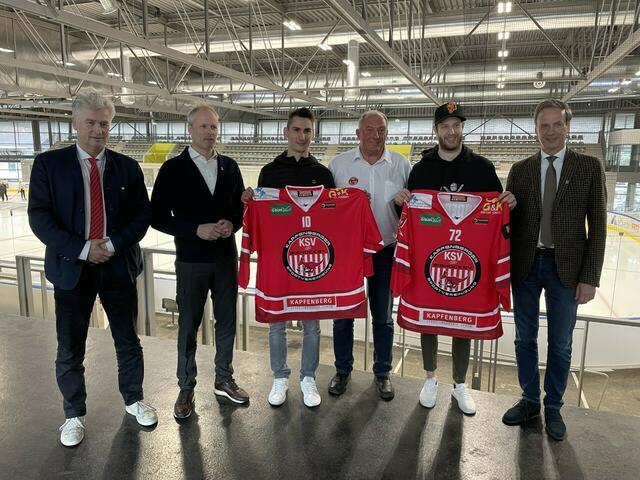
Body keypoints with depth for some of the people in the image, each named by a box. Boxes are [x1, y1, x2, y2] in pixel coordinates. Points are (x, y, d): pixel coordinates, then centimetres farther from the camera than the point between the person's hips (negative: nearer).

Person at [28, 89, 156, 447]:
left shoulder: (127, 167, 4)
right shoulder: (49, 163, 0)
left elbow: (143, 214, 1)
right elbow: (39, 217, -6)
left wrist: (113, 244, -14)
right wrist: (82, 249, -16)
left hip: (119, 266, 1)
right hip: (71, 267, -1)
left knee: (128, 340, 12)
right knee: (70, 349, 9)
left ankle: (134, 400, 33)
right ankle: (75, 415, 29)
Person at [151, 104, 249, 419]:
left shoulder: (229, 166, 5)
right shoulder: (173, 168, -5)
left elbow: (241, 205, 12)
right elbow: (158, 216, -6)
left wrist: (232, 224, -10)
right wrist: (196, 230, -17)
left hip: (226, 257, 3)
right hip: (191, 260, -3)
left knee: (227, 321, 12)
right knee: (188, 325, 8)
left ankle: (224, 380, 31)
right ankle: (186, 387, 26)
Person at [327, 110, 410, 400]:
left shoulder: (402, 165, 2)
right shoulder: (339, 164, 0)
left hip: (385, 251, 1)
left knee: (383, 316, 12)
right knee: (343, 313, 9)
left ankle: (382, 373, 29)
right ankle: (343, 370, 28)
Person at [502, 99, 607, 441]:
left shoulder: (589, 167, -1)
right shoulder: (520, 170, 4)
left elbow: (597, 225, -3)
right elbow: (508, 220, 5)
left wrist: (589, 277, -8)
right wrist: (505, 268, 0)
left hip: (566, 268, -1)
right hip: (525, 265, 2)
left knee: (560, 344, 10)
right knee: (525, 338, 12)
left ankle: (553, 408, 29)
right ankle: (529, 400, 31)